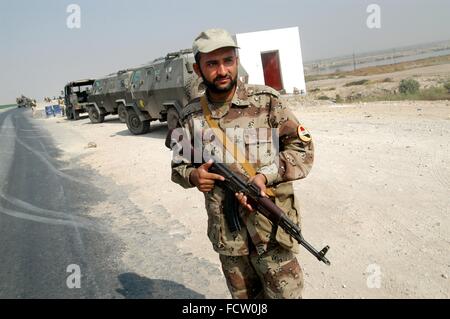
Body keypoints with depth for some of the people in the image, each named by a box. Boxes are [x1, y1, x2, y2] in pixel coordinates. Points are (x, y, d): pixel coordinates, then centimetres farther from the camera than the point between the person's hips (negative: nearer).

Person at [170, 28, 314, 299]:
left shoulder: (266, 101, -6)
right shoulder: (192, 117, 1)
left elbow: (302, 148, -4)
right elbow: (179, 166, 13)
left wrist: (266, 174, -18)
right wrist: (193, 175, -11)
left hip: (272, 229, -2)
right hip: (226, 234, 3)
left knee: (285, 294, 6)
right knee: (244, 296, 19)